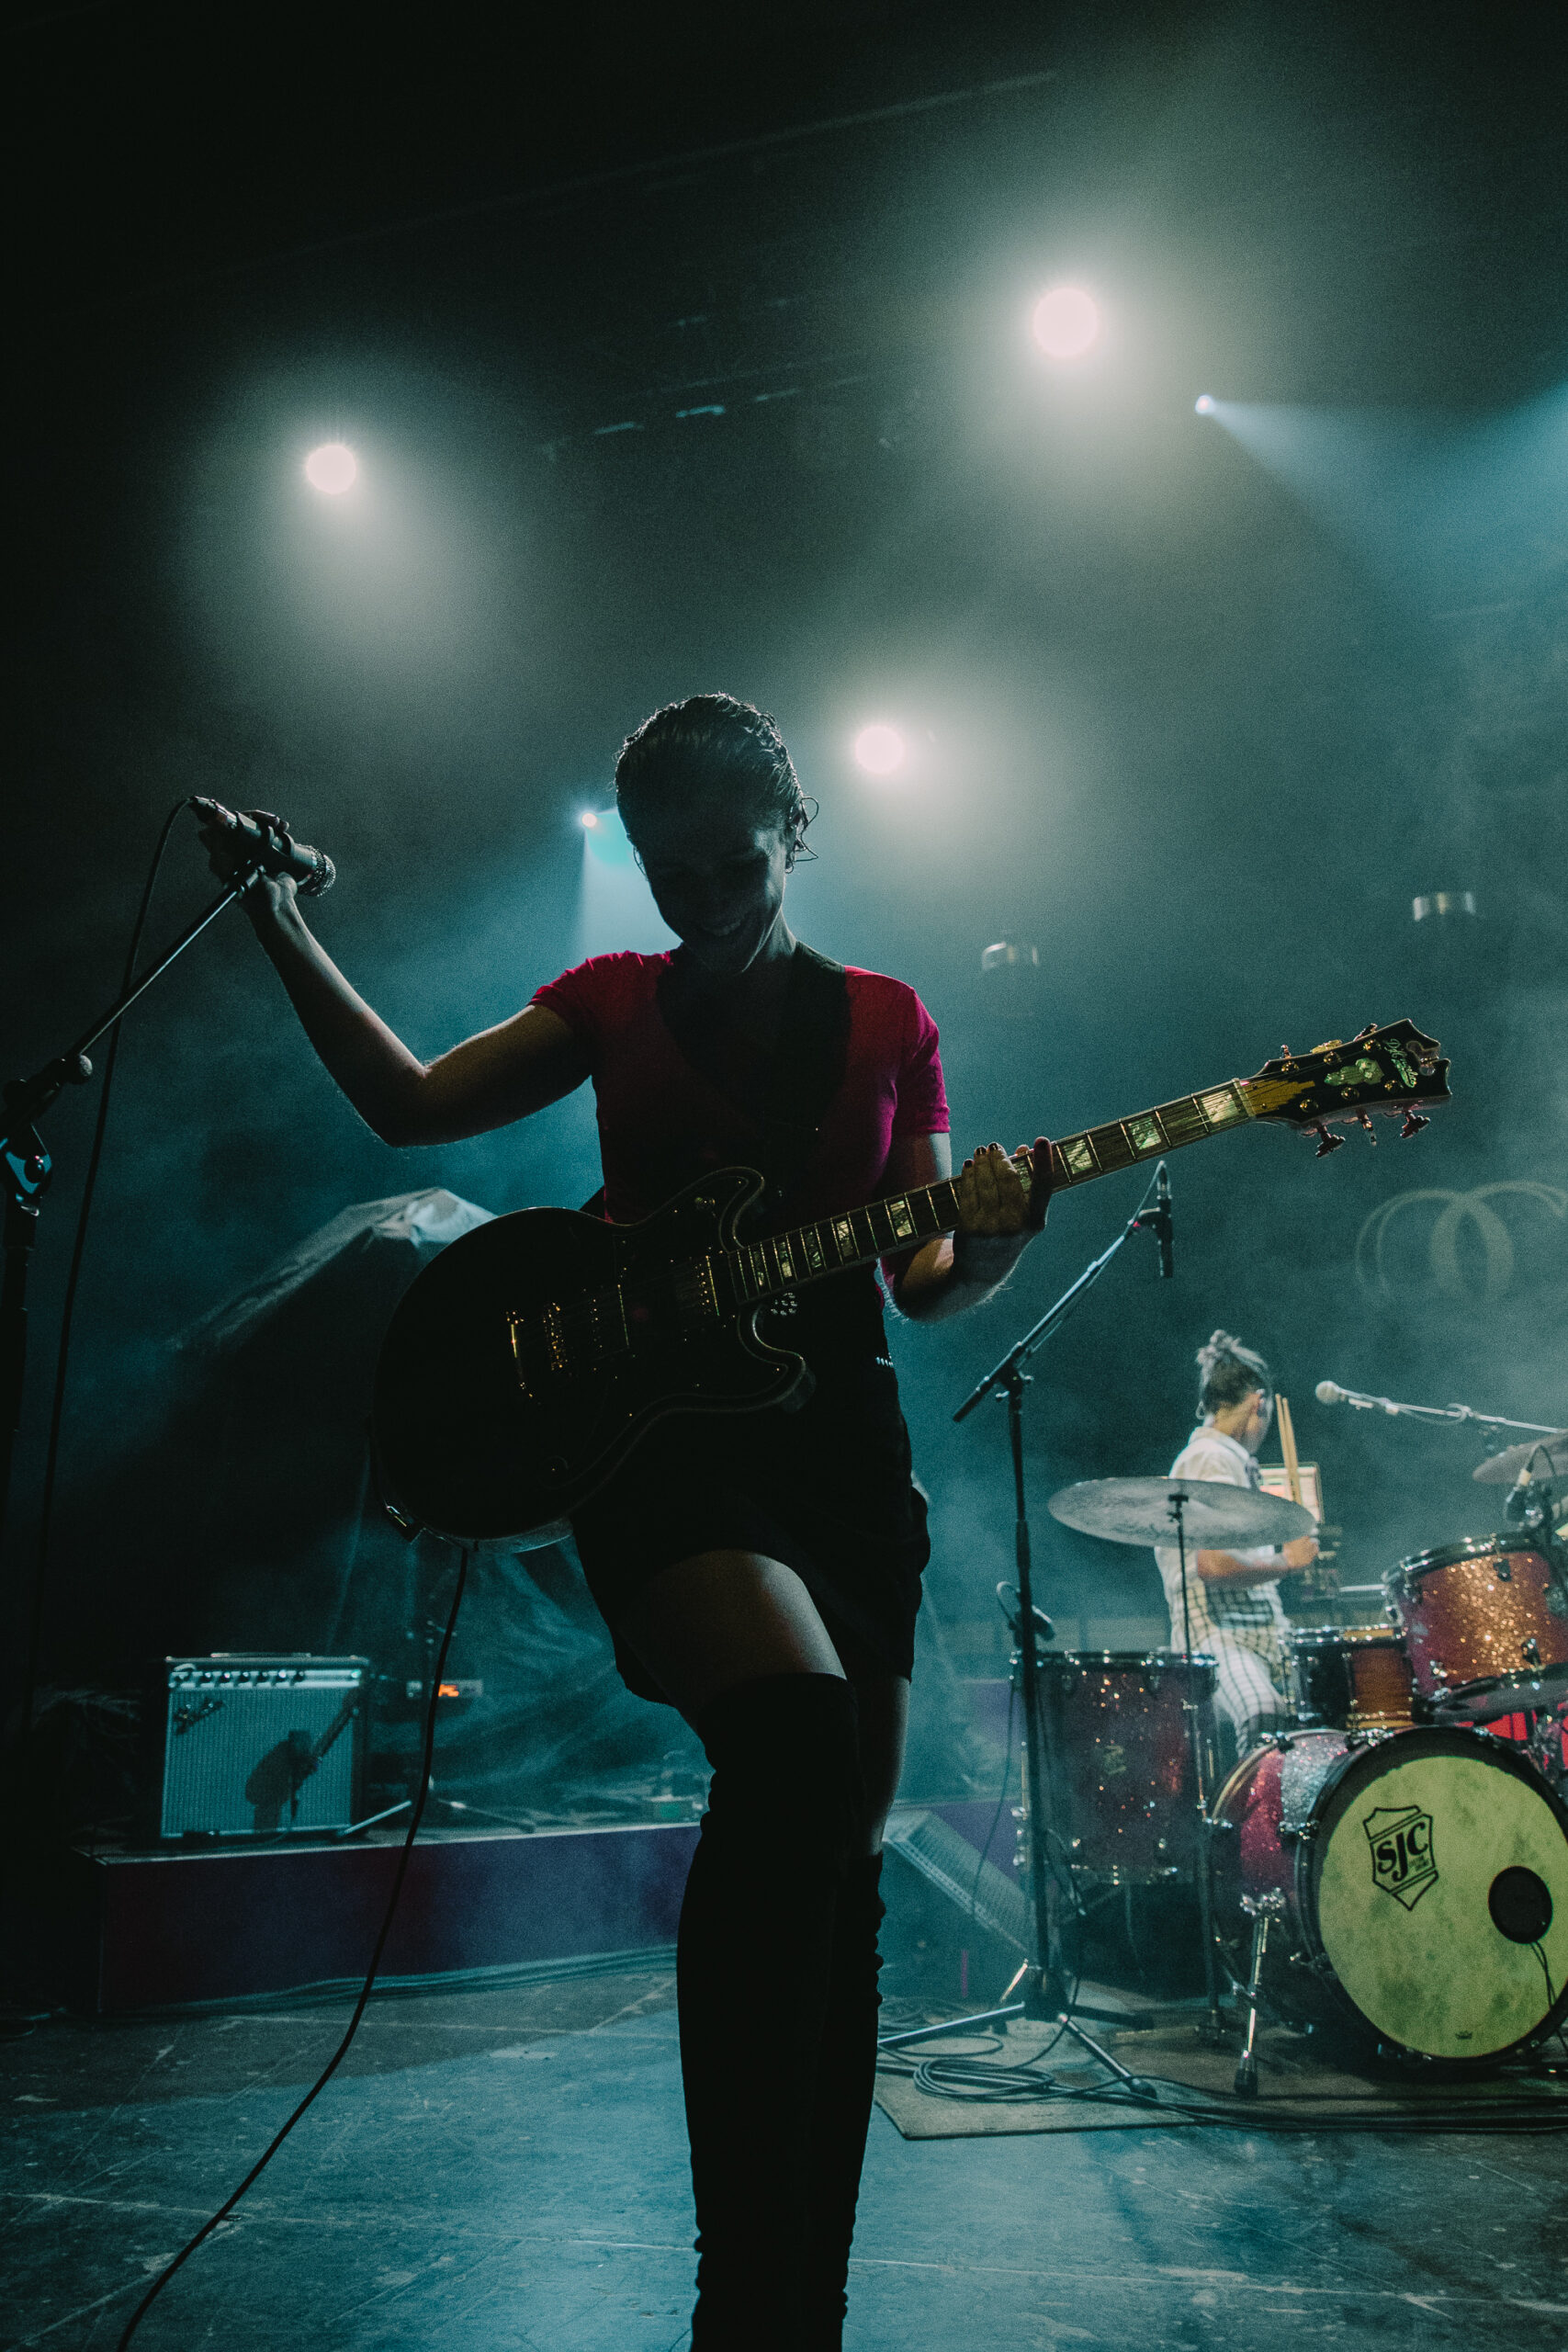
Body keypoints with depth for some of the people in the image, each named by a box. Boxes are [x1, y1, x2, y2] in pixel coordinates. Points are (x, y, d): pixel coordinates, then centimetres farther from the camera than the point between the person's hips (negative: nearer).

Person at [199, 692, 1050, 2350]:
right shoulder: (613, 1003, 10)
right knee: (800, 1738, -31)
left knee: (838, 1855, 5)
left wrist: (991, 1245, -13)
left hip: (839, 1443, 3)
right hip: (659, 1437, -3)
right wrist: (276, 922, -6)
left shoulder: (886, 1023, 11)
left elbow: (924, 1282, 9)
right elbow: (410, 1105, 0)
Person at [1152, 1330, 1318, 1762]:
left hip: (1261, 1634, 10)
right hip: (1216, 1637, -10)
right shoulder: (1211, 1459, -8)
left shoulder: (1232, 1460, 24)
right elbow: (1213, 1565, -20)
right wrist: (1287, 1561, -7)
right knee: (1263, 1711, -36)